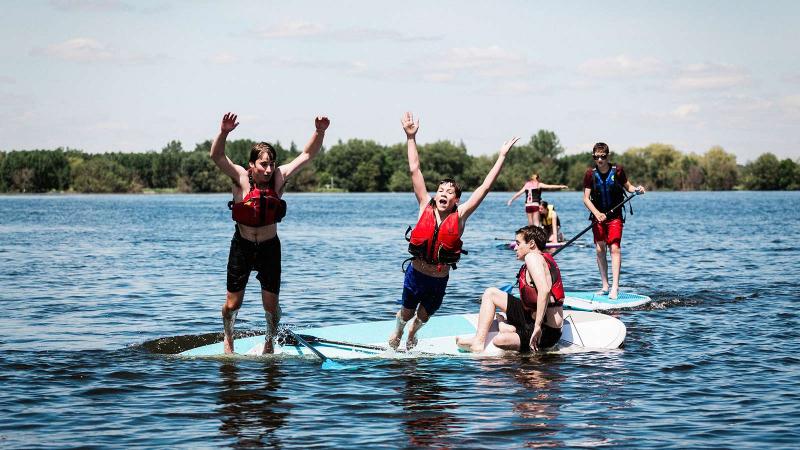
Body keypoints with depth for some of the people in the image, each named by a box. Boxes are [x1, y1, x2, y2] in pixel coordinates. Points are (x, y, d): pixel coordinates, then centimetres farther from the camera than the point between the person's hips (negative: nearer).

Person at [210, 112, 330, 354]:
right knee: (233, 304, 5)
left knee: (271, 305, 4)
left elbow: (307, 155, -8)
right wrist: (224, 132, -46)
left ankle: (269, 342, 33)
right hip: (242, 247, -1)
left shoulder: (279, 177, -9)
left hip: (270, 247, 1)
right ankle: (228, 339, 35)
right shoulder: (241, 179, -15)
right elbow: (217, 156, -29)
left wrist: (320, 132, -24)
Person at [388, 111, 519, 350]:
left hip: (440, 279, 1)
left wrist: (502, 156, -12)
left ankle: (412, 334, 55)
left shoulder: (459, 216, -11)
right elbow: (414, 170, -11)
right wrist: (411, 138, -13)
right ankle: (398, 331, 51)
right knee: (407, 313, 18)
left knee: (424, 316, 22)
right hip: (416, 274, -1)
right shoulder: (425, 207, -11)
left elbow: (485, 187, -11)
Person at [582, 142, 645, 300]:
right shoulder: (590, 174, -6)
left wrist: (636, 189, -16)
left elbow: (628, 186, 7)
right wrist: (597, 213, -22)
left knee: (615, 247, -13)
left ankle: (615, 287, -16)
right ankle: (605, 286, 13)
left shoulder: (617, 170, -7)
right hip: (598, 215, 2)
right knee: (600, 250, 3)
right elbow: (586, 198, -7)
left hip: (615, 216, -2)